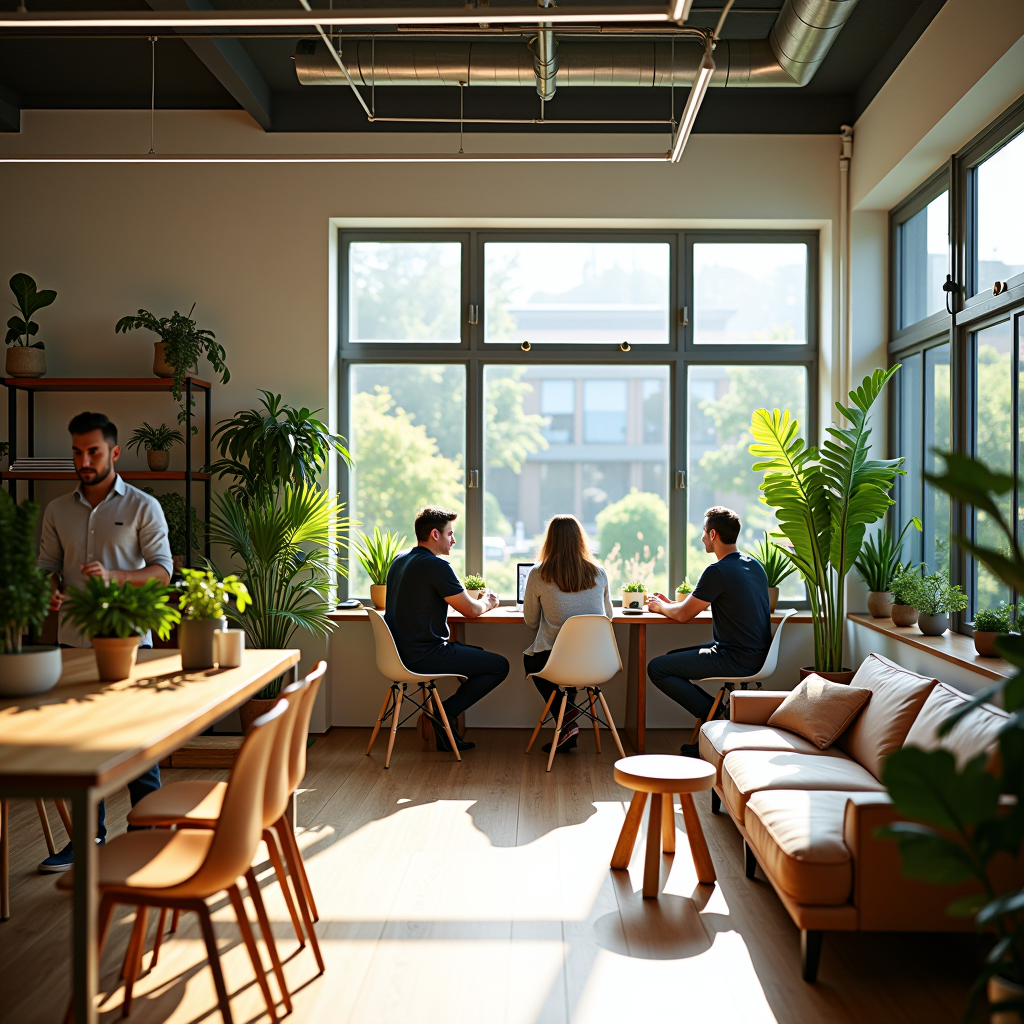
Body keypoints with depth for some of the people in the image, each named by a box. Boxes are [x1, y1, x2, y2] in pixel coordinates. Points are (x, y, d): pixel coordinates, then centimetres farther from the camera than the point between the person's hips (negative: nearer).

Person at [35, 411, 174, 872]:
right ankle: (88, 835, 23)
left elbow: (162, 570, -6)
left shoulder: (143, 507, -2)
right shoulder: (57, 511, 11)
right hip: (74, 640, 4)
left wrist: (111, 575, -21)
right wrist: (50, 590, -8)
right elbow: (48, 565, 15)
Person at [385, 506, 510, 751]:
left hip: (401, 652, 10)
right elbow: (470, 610, -13)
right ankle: (445, 712, 2)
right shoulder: (436, 565, -17)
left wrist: (476, 600, 21)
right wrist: (487, 602, 10)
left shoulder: (400, 561, 12)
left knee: (478, 653, 27)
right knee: (500, 665, -2)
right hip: (424, 657, -9)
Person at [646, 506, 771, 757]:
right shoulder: (754, 565, 11)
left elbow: (683, 615, -9)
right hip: (755, 654, 10)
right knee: (672, 657, 20)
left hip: (737, 660, -10)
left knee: (656, 669, -5)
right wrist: (671, 603, 24)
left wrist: (660, 606, 12)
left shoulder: (718, 571, -19)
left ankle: (716, 715, -1)